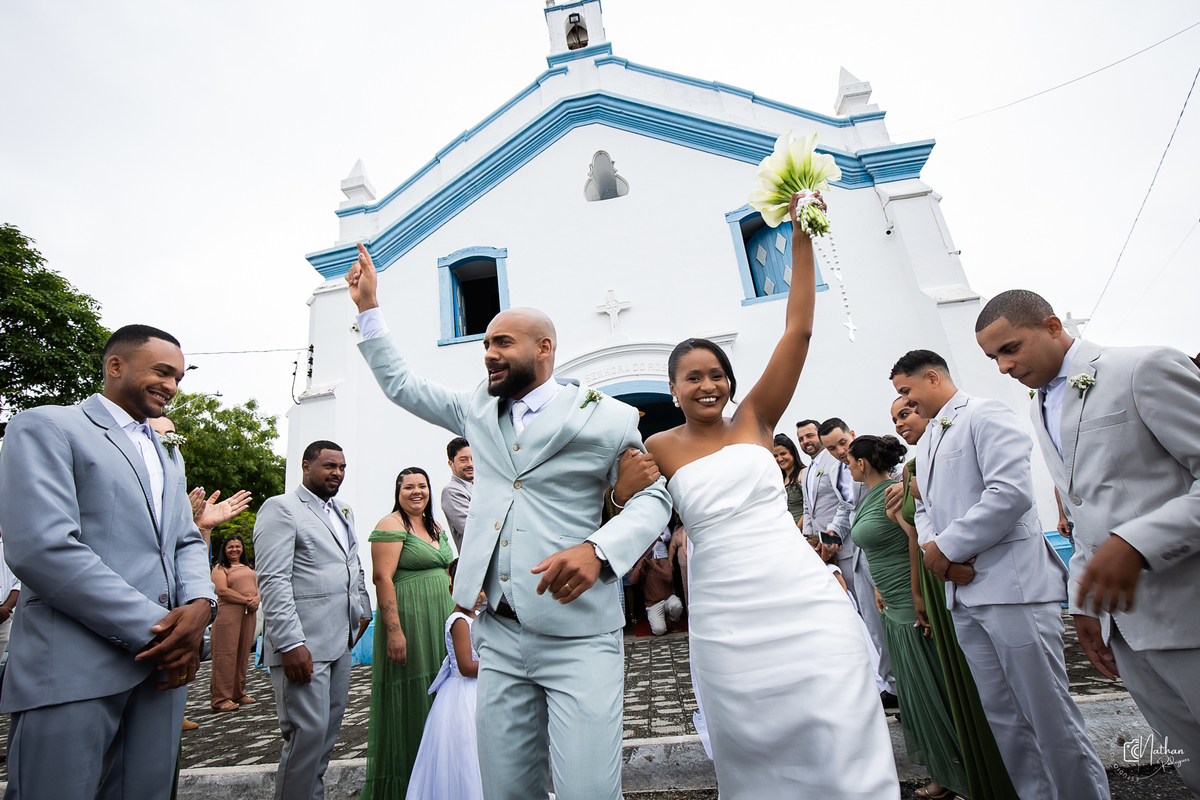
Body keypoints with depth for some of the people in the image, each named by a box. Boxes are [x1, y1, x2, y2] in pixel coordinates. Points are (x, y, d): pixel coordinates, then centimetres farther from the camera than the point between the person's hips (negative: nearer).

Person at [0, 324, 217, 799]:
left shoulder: (166, 459, 20)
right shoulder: (45, 426, -3)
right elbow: (41, 547, -15)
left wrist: (200, 605, -7)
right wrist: (153, 629, -16)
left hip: (161, 659, 7)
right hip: (72, 670, -6)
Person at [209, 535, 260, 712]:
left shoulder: (248, 568, 21)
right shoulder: (220, 568, 2)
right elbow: (222, 591, -10)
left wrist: (257, 599, -3)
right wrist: (246, 600, -12)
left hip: (249, 613, 6)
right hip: (228, 613, -6)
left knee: (242, 654, 9)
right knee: (226, 655, -6)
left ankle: (238, 693, 17)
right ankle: (220, 699, 1)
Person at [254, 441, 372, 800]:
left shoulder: (343, 513, 16)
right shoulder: (281, 508, -8)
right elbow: (273, 581, -16)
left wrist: (363, 611, 16)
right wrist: (290, 644, -20)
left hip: (340, 640, 8)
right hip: (302, 644, -8)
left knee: (330, 728, 15)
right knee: (308, 731, -3)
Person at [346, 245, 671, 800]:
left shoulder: (606, 417, -3)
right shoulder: (479, 410, 12)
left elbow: (651, 498, 2)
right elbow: (401, 385, 23)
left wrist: (597, 549, -16)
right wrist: (367, 307, 22)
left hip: (578, 638, -4)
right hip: (499, 636, 5)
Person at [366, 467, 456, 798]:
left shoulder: (436, 528, 14)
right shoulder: (391, 525, -10)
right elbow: (383, 578, -18)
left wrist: (456, 615, 15)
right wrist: (394, 631, -23)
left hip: (439, 622, 8)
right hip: (407, 620, -8)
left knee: (434, 696, 14)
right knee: (408, 697, 2)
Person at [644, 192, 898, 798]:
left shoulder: (755, 420, 3)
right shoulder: (660, 449, 2)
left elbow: (798, 330, -2)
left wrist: (802, 237, -4)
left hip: (802, 600, 1)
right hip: (724, 619, 0)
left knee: (843, 743, 1)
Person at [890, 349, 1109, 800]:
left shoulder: (985, 415, -6)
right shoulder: (926, 443, 19)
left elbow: (1011, 492, -19)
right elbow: (925, 509, 19)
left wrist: (946, 547, -16)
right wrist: (933, 549, -2)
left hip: (1012, 585, -8)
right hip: (962, 592, 8)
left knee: (1050, 713, 2)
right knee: (1002, 717, 15)